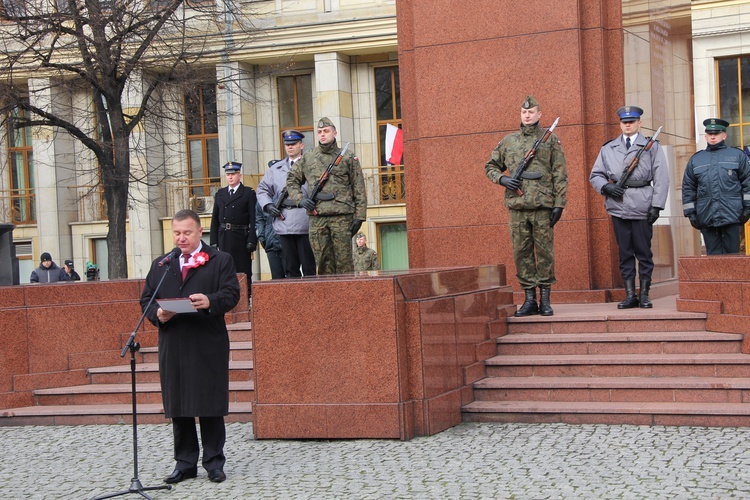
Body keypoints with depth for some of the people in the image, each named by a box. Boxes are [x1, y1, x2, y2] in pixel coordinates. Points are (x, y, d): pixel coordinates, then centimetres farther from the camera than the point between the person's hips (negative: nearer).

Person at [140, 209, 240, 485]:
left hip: (208, 346, -4)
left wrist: (210, 301, -24)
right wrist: (158, 314, -9)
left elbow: (232, 294, -5)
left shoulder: (220, 260, 5)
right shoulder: (160, 265, 17)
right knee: (177, 408, 7)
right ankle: (185, 463, 16)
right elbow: (146, 300, 13)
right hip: (172, 346, 4)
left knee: (210, 406, 1)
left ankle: (214, 463, 10)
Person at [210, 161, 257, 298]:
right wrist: (213, 240, 4)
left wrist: (252, 240, -13)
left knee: (243, 270, -1)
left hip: (241, 237, -4)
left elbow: (253, 219, -4)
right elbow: (215, 219, 13)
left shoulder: (248, 193, 2)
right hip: (224, 238, 4)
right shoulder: (220, 194, 14)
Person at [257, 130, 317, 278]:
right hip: (284, 225, 4)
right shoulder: (275, 168, 18)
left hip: (305, 225, -4)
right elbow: (262, 189, 21)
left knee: (309, 268, -2)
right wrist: (267, 205, 3)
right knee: (290, 268, 8)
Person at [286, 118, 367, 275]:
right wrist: (300, 199, 3)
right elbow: (292, 181, 21)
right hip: (316, 217, 2)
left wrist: (359, 216, -2)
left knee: (344, 261, -3)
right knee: (323, 262, 3)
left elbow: (359, 189, 5)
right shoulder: (307, 158, 14)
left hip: (342, 216, -2)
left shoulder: (348, 158, 8)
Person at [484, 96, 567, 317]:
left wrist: (559, 204, -6)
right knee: (522, 253, 4)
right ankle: (529, 300, 11)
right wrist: (502, 179, -1)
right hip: (517, 207, 3)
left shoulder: (551, 140, 5)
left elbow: (560, 175, 2)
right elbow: (490, 166, 21)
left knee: (545, 253, -1)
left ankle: (545, 300, 6)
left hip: (543, 207, -3)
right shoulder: (508, 141, 13)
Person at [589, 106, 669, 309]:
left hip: (642, 207, -2)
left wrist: (656, 205, -7)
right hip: (618, 207, 2)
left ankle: (644, 295, 9)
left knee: (644, 252, 2)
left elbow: (661, 178, 2)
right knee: (625, 253, 6)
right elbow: (595, 175, 15)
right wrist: (606, 187, -6)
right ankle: (630, 295, 11)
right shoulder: (608, 149, 13)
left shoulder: (652, 147, 6)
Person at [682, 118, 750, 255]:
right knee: (713, 255, 3)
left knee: (732, 253, 0)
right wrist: (691, 213, 7)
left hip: (731, 217, -2)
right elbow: (688, 188, 13)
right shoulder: (695, 160, 14)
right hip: (707, 217, 2)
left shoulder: (738, 155, 8)